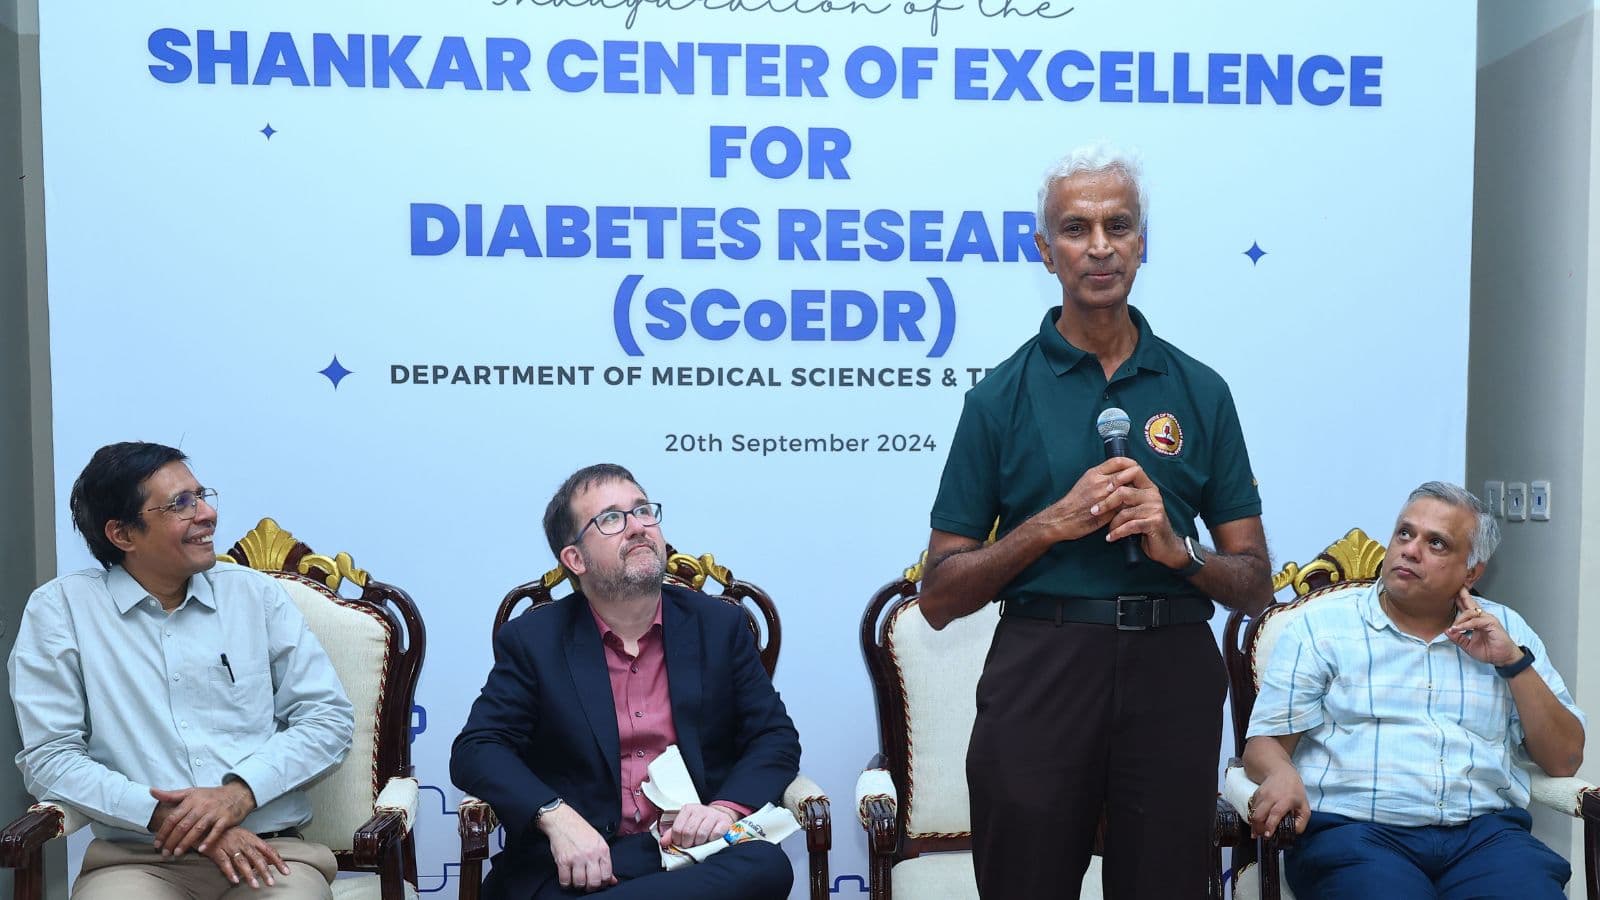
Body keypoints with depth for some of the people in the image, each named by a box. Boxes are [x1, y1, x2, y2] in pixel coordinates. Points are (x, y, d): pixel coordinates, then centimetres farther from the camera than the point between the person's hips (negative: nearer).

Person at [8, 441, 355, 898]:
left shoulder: (257, 593, 11)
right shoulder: (60, 608, 5)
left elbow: (329, 718, 7)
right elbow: (48, 757, -1)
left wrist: (241, 790, -10)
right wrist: (165, 816, -14)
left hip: (269, 849, 2)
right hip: (136, 859, -2)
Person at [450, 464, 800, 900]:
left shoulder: (719, 625, 10)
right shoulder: (532, 639, 6)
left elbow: (775, 737, 9)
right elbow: (476, 749, 0)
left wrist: (726, 809, -13)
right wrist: (556, 817, -19)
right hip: (576, 862, -4)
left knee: (767, 865, -32)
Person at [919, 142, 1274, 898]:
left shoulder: (1200, 391, 7)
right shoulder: (1002, 395, 2)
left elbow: (1254, 585, 8)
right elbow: (940, 598, 0)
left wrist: (1178, 550, -12)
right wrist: (1055, 522, -13)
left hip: (1173, 673, 2)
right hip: (1039, 673, -1)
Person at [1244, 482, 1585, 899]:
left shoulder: (1504, 629, 19)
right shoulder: (1322, 625, 9)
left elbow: (1565, 759, 14)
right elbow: (1264, 743, 4)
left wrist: (1513, 661, 2)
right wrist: (1282, 774, -20)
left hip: (1485, 830, 3)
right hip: (1354, 828, -3)